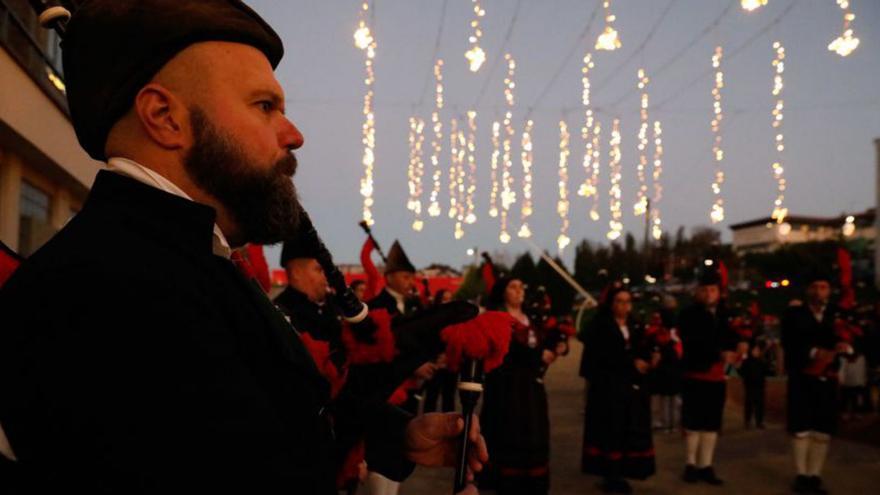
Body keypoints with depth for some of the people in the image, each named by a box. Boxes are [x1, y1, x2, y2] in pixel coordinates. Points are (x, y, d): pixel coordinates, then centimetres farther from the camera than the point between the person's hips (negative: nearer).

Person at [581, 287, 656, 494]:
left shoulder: (635, 327, 17)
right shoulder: (599, 326, -5)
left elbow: (641, 352, 15)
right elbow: (603, 357, -15)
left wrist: (651, 359, -8)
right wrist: (631, 363, -18)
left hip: (633, 387, 6)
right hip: (609, 387, -6)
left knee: (630, 431, 3)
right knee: (612, 431, -6)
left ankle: (619, 475, 10)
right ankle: (610, 476, 1)